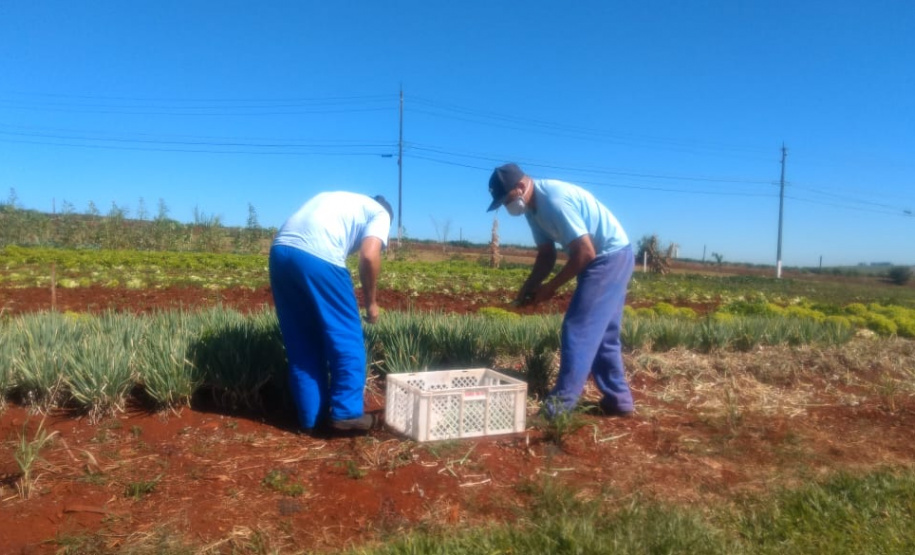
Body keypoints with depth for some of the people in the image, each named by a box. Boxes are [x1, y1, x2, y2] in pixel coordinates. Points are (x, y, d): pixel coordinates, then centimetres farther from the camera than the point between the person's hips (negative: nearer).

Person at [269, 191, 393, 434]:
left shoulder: (337, 199, 35)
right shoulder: (380, 213, 17)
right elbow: (369, 256, -3)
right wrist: (370, 301, 9)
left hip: (281, 251, 7)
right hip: (317, 256, -7)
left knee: (302, 345, 14)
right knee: (347, 337, 8)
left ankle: (312, 418, 20)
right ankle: (347, 413, 10)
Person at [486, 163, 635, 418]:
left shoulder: (555, 201, -26)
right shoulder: (534, 207, 5)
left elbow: (585, 253, -24)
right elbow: (546, 255, 12)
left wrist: (551, 286, -15)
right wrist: (527, 289, -1)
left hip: (610, 257, -10)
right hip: (611, 259, 10)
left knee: (578, 329, -9)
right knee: (602, 334, 14)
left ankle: (560, 403, -5)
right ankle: (618, 399, 21)